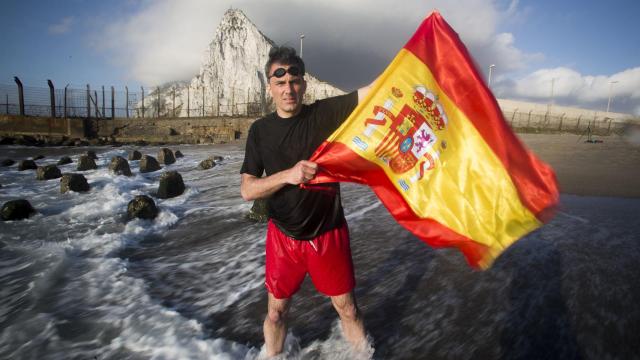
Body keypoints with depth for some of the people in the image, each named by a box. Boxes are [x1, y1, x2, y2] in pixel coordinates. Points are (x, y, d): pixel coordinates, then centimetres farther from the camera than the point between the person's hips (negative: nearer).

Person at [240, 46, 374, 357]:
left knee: (347, 309, 12)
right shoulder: (260, 130, -2)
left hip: (328, 234, -1)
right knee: (276, 312, 17)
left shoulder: (325, 113, -8)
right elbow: (247, 190, -7)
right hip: (283, 236, 2)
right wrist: (288, 174, -24)